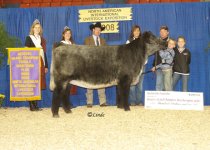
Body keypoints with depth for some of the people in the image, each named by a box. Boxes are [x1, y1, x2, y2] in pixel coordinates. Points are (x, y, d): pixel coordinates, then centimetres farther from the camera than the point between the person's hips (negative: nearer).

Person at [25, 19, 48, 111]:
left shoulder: (42, 39, 18)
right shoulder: (29, 38, 4)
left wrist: (46, 66, 14)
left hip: (41, 64, 5)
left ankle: (35, 106, 7)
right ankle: (32, 106, -6)